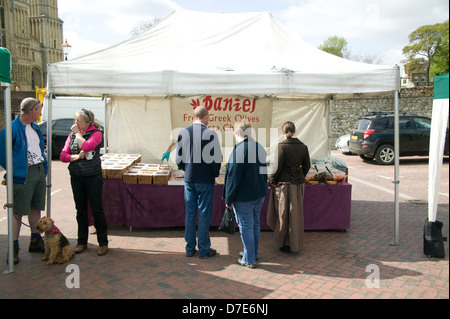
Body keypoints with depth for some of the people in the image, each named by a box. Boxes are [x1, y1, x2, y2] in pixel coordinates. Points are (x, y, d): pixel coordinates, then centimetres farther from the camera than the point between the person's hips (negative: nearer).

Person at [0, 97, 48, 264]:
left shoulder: (35, 127, 13)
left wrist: (44, 166, 14)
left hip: (40, 171, 8)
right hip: (23, 175, -8)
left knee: (36, 207, 15)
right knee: (18, 211, -1)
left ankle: (35, 241, 27)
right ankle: (14, 247, 9)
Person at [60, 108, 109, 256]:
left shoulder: (96, 133, -6)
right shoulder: (72, 135, 9)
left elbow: (86, 146, -25)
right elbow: (63, 155, 5)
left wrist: (78, 133, -12)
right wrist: (76, 156, -13)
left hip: (93, 177, -5)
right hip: (76, 177, 5)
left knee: (97, 209, 1)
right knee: (81, 210, 13)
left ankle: (103, 242, 12)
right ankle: (82, 241, 25)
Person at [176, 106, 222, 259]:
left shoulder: (183, 133, 0)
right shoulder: (210, 133, -13)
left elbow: (179, 158, 5)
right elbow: (216, 158, -13)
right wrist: (215, 174, 4)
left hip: (189, 180, 4)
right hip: (205, 180, -4)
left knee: (190, 214, 13)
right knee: (204, 214, 5)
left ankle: (190, 248, 22)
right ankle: (204, 250, 14)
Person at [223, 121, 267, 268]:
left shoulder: (239, 150, -19)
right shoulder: (260, 147, 7)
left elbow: (233, 176, -19)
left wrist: (228, 199, -12)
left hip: (244, 196, -8)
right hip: (259, 195, 8)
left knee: (246, 226, 2)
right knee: (255, 224, 18)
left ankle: (249, 259, 11)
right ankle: (253, 253, 33)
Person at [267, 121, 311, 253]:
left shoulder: (281, 146, -15)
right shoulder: (303, 146, 1)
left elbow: (277, 167, -17)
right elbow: (307, 166, 7)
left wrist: (271, 181, -2)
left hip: (283, 184, -5)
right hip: (298, 183, 5)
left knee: (283, 214, 9)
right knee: (295, 213, 16)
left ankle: (286, 244, 18)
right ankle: (296, 243, 27)